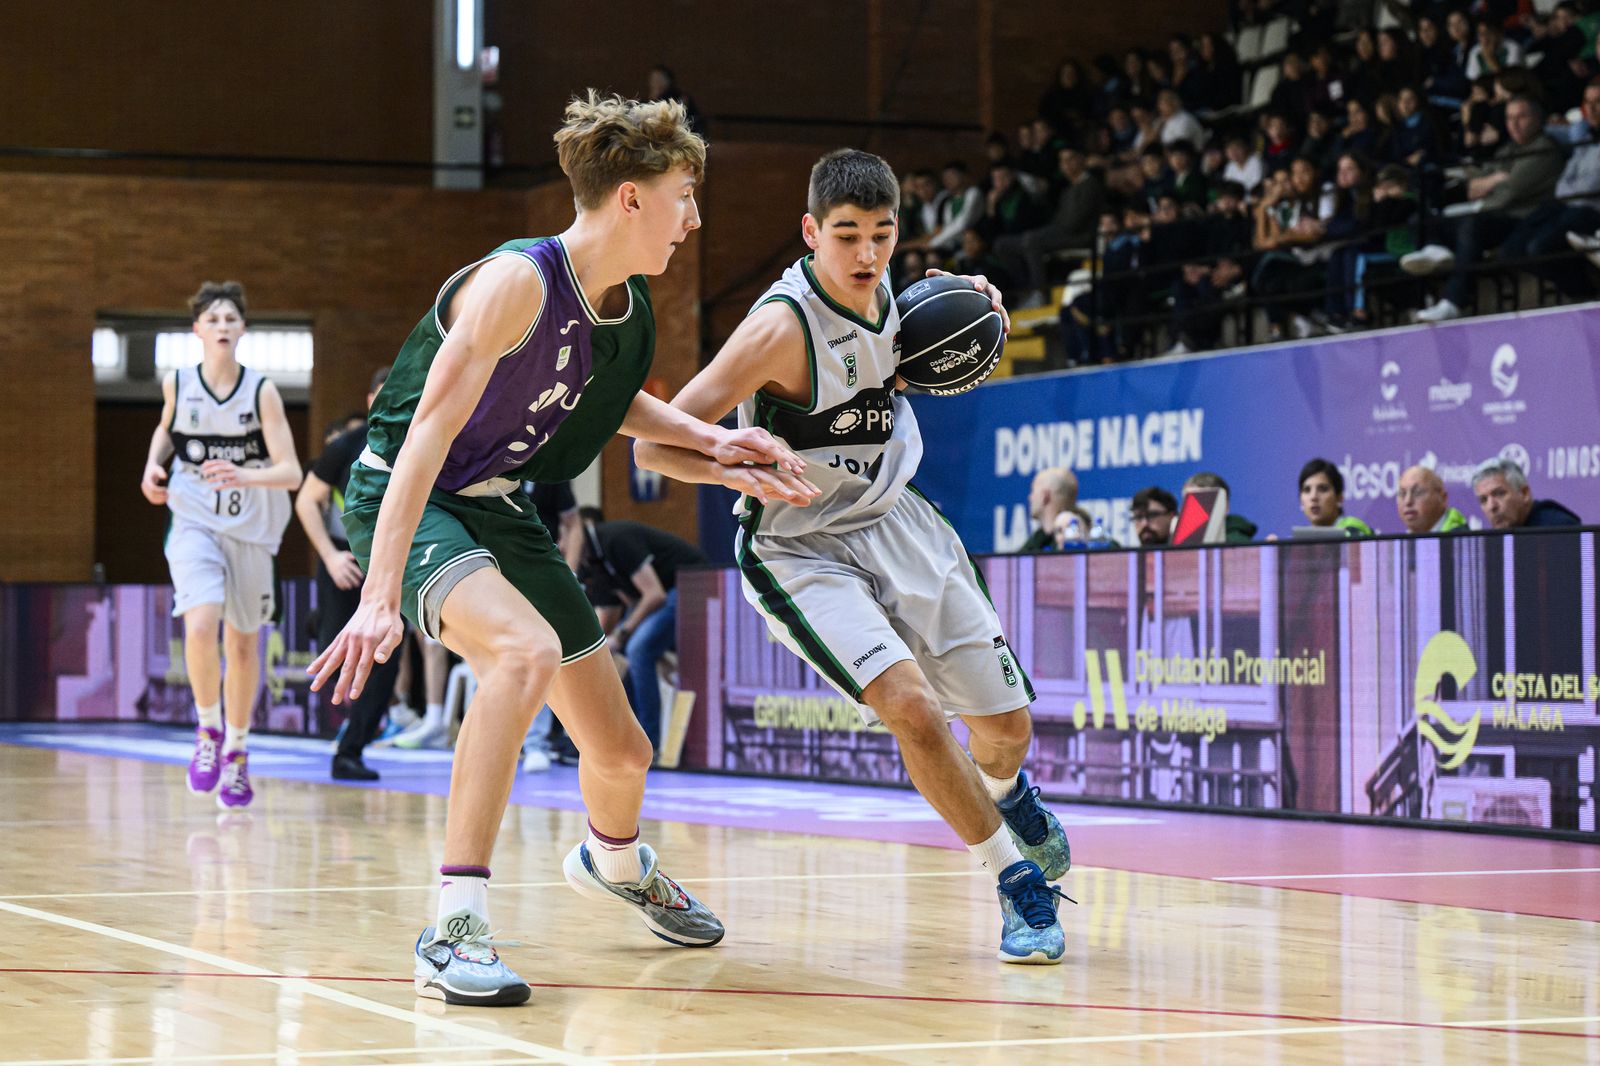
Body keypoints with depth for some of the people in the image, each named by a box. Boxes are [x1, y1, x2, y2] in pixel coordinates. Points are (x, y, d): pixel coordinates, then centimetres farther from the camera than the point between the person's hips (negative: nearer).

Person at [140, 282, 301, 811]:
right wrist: (153, 464, 4)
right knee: (199, 627, -24)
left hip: (250, 530, 0)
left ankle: (237, 750, 31)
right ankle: (208, 731, -1)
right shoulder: (177, 384, -2)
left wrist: (245, 476, -32)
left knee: (243, 645, 11)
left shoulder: (262, 391, -9)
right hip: (194, 523, 0)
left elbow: (291, 472, -14)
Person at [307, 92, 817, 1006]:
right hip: (405, 500, -8)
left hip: (499, 510, 8)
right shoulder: (518, 281, -26)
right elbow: (428, 434, -31)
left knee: (621, 751, 12)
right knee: (527, 653, -37)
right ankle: (455, 928, -35)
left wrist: (713, 443, 6)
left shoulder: (629, 305, 0)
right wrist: (380, 597, -39)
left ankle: (617, 863, 50)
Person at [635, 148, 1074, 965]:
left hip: (895, 521, 6)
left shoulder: (883, 290, -5)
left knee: (1006, 727, 10)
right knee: (912, 707, -28)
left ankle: (1004, 792, 48)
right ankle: (1019, 884, -9)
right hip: (801, 551, -6)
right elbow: (654, 445, -27)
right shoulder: (784, 324, -26)